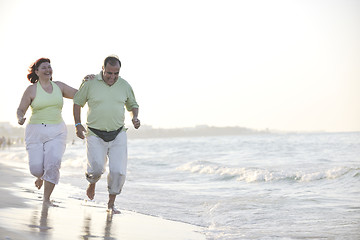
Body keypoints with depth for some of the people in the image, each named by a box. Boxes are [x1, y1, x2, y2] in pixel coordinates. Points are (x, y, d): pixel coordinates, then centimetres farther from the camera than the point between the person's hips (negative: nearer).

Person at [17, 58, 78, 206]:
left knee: (53, 163, -18)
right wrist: (20, 118, -21)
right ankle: (41, 176, 30)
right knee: (36, 168, -9)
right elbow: (21, 110, 0)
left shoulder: (59, 86, 10)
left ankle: (46, 199, -7)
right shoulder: (32, 89, 0)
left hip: (56, 132, 2)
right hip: (36, 131, -2)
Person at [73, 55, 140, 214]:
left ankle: (111, 203, 12)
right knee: (97, 168, -15)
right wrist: (78, 125, -2)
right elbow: (77, 102, 7)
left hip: (118, 135, 2)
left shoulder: (124, 86, 3)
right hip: (95, 135, -2)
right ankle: (92, 183, 23)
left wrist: (135, 118, -3)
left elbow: (133, 105, 18)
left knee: (118, 171, -8)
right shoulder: (90, 83, -4)